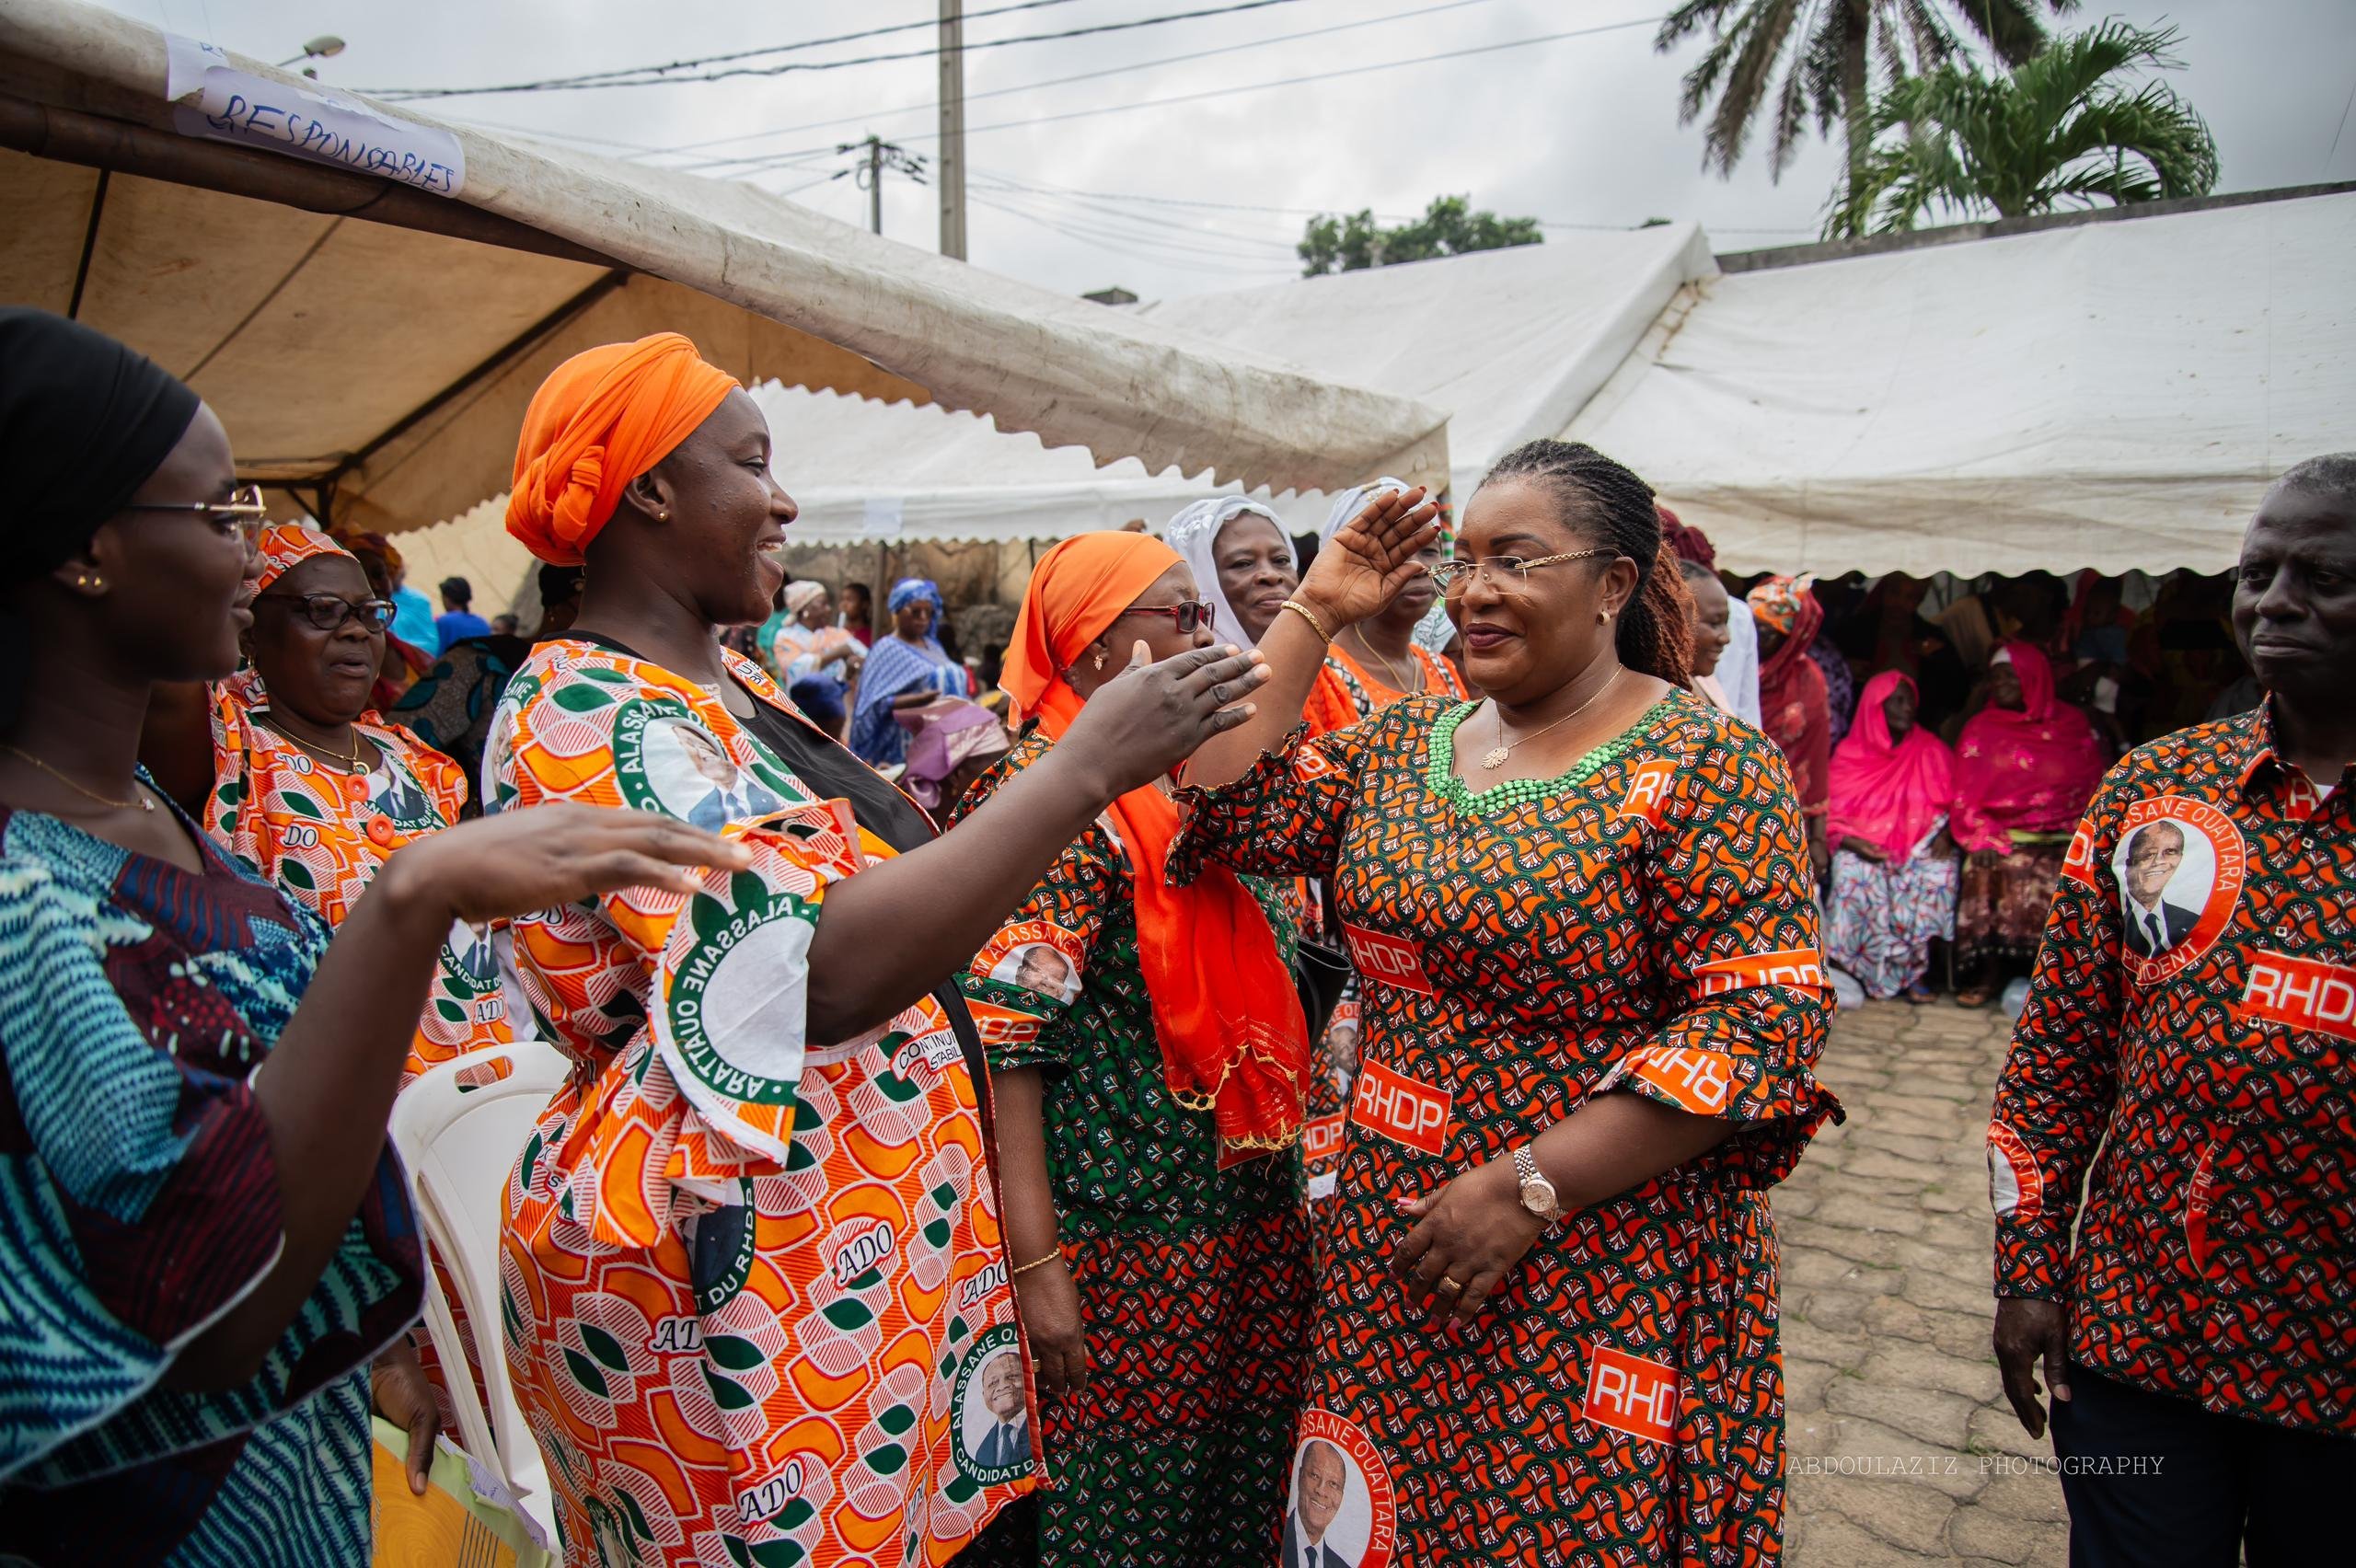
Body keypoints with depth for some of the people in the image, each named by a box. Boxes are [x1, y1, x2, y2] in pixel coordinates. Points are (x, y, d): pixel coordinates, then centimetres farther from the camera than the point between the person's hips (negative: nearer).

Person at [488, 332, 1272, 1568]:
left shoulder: (724, 680, 9)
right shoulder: (584, 715, -20)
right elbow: (818, 973, -31)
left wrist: (970, 804, 8)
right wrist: (1084, 767, -29)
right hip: (726, 1275, -9)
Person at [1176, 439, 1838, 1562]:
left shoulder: (1705, 766, -12)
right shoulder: (1404, 745, 6)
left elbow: (1763, 1017, -18)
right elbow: (1225, 810, 1)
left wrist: (1529, 1187, -21)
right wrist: (1312, 615, -1)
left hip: (1602, 1288, -5)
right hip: (1389, 1258, 6)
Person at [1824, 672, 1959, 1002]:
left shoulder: (1932, 752, 11)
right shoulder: (1850, 755, 5)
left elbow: (1953, 805, 10)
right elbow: (1831, 815, 1)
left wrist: (1946, 834, -10)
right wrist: (1852, 842, -17)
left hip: (1922, 844, 1)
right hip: (1864, 848, -1)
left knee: (1937, 876, -31)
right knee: (1851, 877, -33)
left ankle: (1914, 973, -18)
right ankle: (1873, 972, -17)